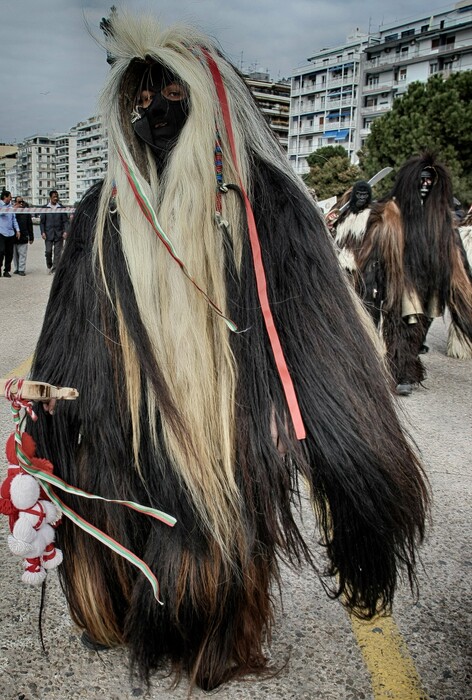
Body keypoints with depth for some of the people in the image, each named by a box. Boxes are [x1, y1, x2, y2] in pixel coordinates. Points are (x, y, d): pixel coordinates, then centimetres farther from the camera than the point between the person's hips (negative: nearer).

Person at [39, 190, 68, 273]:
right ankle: (49, 266, 20)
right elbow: (42, 221, 6)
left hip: (59, 234, 0)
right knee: (48, 251, -3)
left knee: (57, 252, 0)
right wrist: (43, 232, -4)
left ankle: (55, 269, 6)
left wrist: (65, 231, -7)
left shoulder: (61, 207, 5)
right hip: (48, 234, 0)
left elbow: (65, 221, 4)